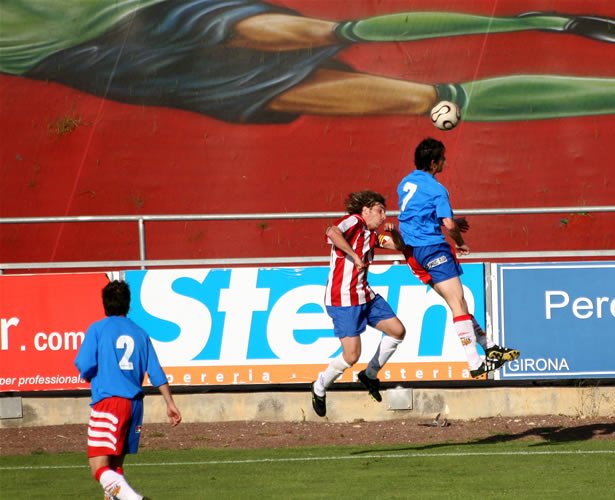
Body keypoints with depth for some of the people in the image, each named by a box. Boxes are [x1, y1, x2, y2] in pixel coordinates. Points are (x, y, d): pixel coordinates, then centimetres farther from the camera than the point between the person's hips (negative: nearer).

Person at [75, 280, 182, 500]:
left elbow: (85, 367, -8)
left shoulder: (97, 329, 1)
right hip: (134, 403, 6)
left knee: (99, 468, -12)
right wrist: (170, 403, 11)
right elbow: (156, 373, 9)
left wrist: (89, 376, 15)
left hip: (107, 401, -6)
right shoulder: (139, 333, 13)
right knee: (115, 465, 18)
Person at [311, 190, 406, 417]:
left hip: (365, 295, 10)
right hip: (343, 299, -10)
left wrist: (393, 231, 4)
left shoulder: (371, 234, 16)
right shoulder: (354, 221, -10)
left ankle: (370, 375, 26)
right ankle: (320, 388, 12)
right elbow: (332, 232, -31)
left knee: (397, 331, 10)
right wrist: (354, 255, -30)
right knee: (351, 356, -13)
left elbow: (398, 245, 25)